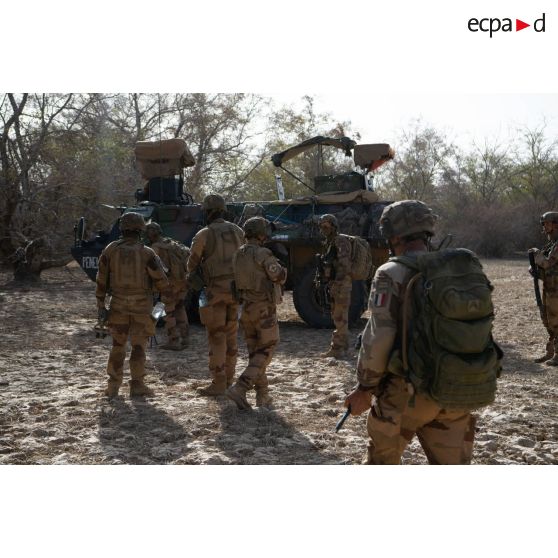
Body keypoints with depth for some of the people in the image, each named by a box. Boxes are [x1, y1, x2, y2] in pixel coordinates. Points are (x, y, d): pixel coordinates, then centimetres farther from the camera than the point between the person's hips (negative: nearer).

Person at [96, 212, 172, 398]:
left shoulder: (110, 250, -3)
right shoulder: (146, 253, -11)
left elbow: (102, 279, -1)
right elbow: (160, 279, -7)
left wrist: (100, 304, 5)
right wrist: (166, 295, 13)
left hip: (119, 304, 2)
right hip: (142, 305, -2)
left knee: (118, 345, 13)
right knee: (138, 346, 5)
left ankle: (113, 386, 11)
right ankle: (137, 385, 3)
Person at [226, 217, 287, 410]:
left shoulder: (238, 255, 7)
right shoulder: (263, 254, -16)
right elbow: (279, 277, -13)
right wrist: (278, 264, 7)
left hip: (246, 308, 7)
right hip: (264, 308, -7)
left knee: (254, 352, 15)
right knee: (265, 352, 0)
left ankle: (262, 395, 19)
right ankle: (239, 389, -12)